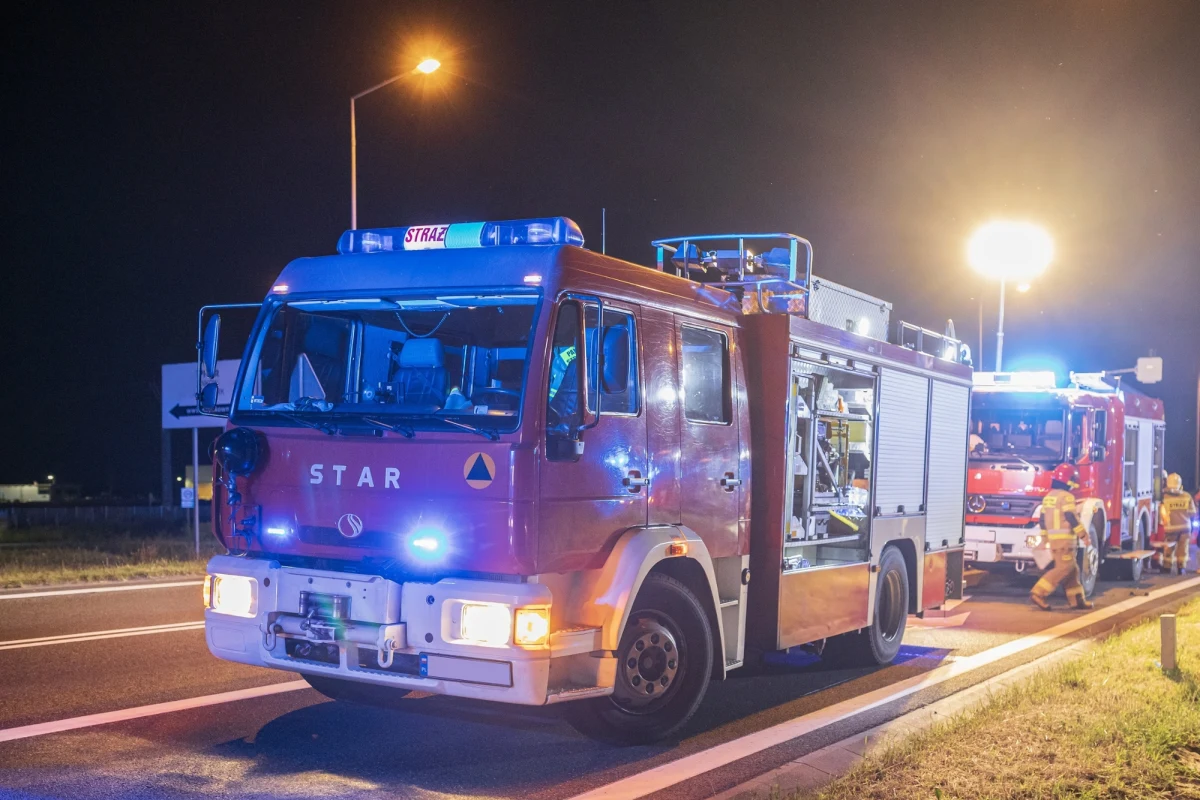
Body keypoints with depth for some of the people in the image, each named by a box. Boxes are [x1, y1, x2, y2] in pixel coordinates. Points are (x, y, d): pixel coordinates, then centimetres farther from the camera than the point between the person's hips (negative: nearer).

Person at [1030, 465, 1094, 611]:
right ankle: (1038, 594, -17)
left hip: (1053, 538, 9)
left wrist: (1045, 537, 23)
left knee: (1072, 569, 15)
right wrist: (1083, 535, -14)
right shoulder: (1066, 496, -12)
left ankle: (1077, 599, 17)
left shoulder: (1048, 496, 15)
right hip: (1064, 538, -9)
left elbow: (1043, 520, 17)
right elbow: (1072, 518, -19)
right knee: (1063, 569, -10)